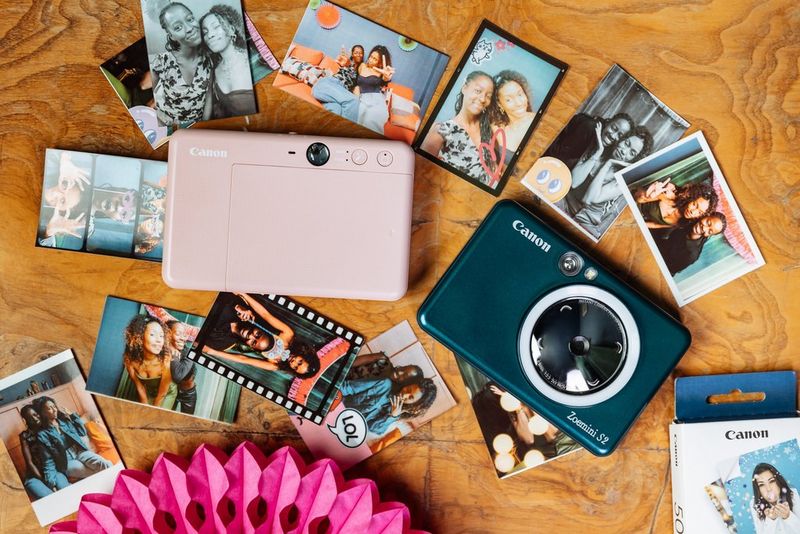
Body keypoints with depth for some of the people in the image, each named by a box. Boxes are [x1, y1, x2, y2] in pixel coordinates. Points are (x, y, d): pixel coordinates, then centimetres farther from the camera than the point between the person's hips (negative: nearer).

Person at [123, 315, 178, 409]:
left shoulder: (166, 360, -35)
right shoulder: (130, 359, -27)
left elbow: (162, 394, -21)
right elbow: (139, 387, -11)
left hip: (167, 393, -2)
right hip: (147, 392, 2)